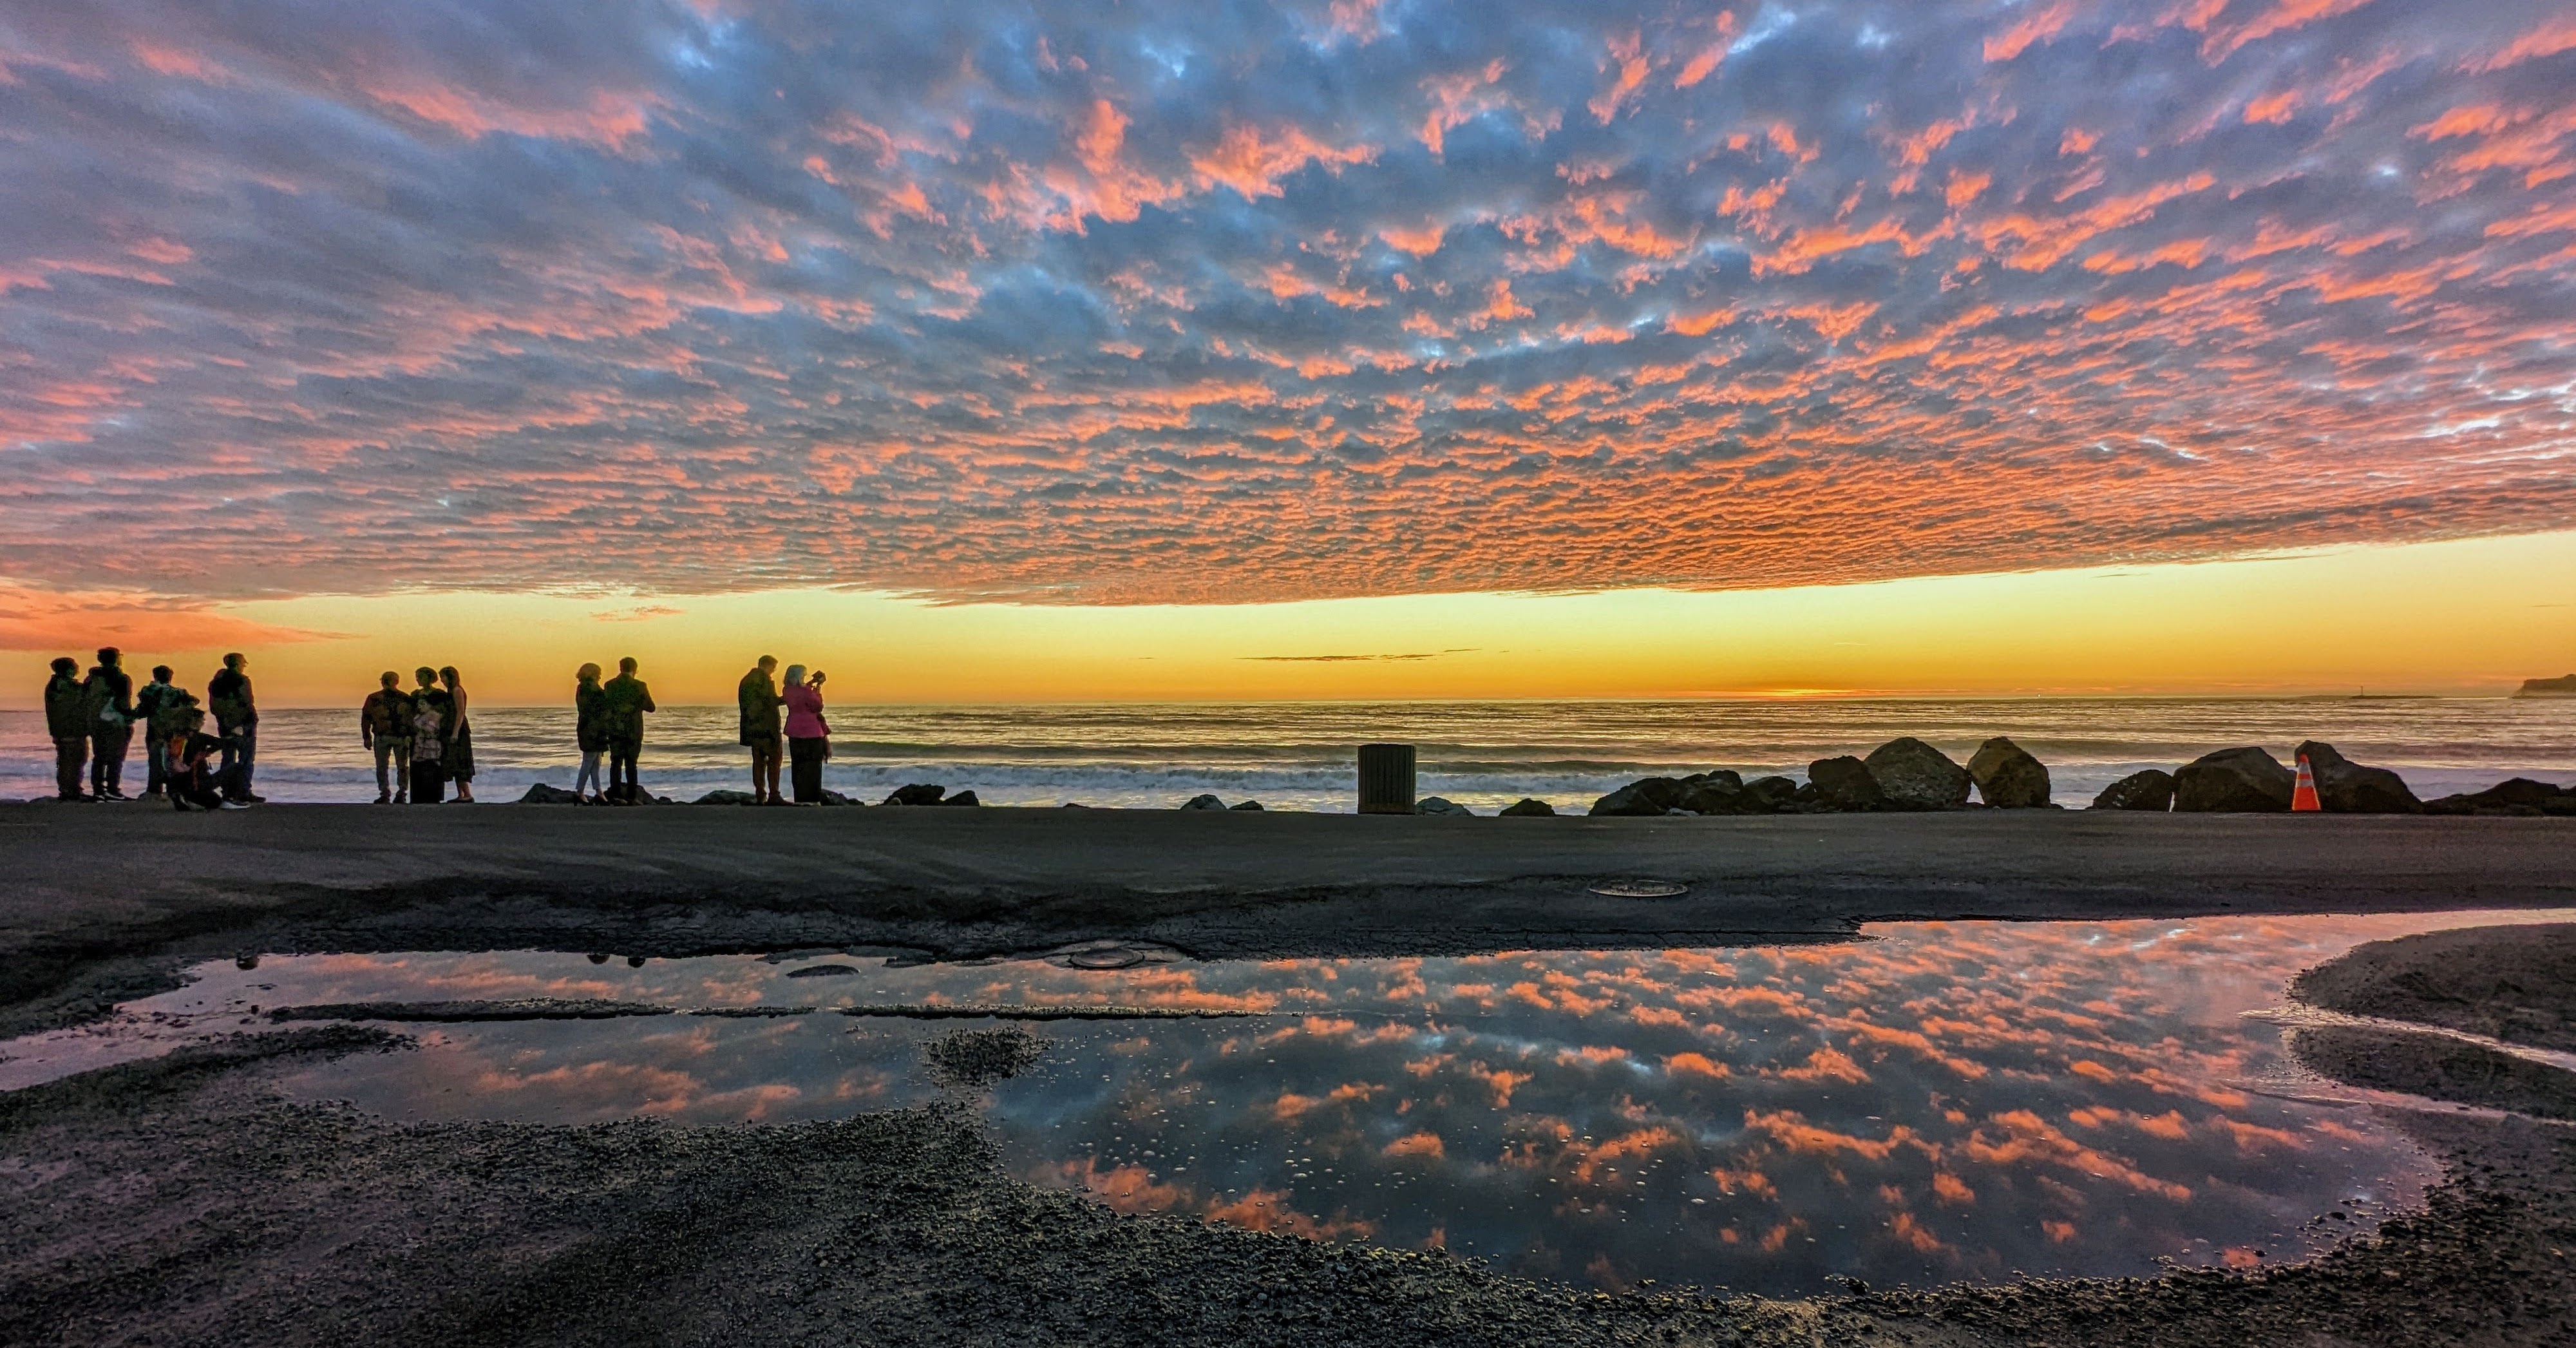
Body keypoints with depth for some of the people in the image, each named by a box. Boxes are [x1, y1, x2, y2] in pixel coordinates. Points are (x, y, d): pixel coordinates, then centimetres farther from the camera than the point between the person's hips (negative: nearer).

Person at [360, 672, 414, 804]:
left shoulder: (373, 698, 2)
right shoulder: (406, 699, 3)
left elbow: (366, 718, 3)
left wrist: (366, 738, 8)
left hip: (382, 737, -1)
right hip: (402, 738, 1)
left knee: (382, 767, 7)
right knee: (402, 767, 8)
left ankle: (385, 795, 5)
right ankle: (401, 795, 4)